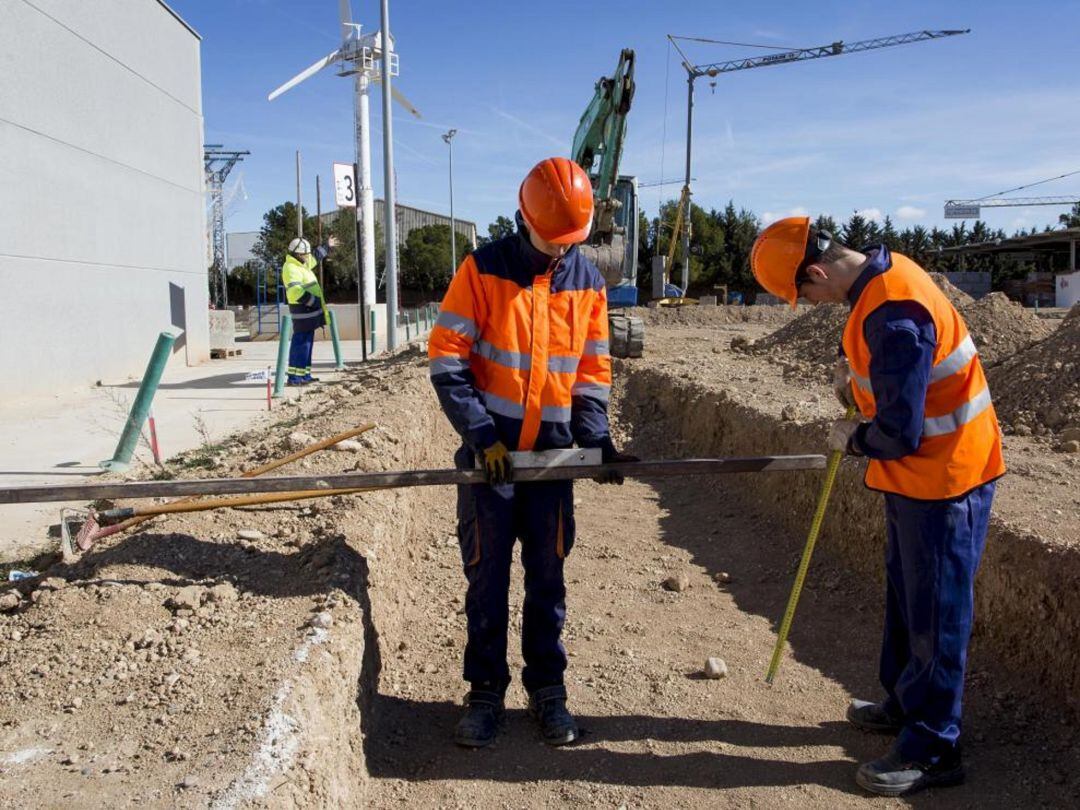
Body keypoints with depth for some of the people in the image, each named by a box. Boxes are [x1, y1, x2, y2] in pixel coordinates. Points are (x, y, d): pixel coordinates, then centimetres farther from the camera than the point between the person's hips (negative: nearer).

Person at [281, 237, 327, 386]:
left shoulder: (301, 264, 14)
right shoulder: (291, 268, -17)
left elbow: (315, 258, 36)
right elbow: (296, 291, -29)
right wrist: (314, 301, -22)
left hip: (310, 309, 10)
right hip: (303, 310, -10)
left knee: (307, 343, 13)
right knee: (301, 343, -10)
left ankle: (304, 374, 18)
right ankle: (293, 377, -9)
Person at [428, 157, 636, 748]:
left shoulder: (587, 280, 4)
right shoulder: (483, 269, -6)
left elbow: (592, 370, 8)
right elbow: (446, 356, -9)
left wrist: (596, 439, -4)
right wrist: (481, 434, -16)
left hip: (553, 453, 3)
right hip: (490, 450, -2)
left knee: (547, 579, 10)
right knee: (486, 578, 5)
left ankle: (547, 688, 25)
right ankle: (485, 691, 21)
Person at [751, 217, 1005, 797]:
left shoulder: (892, 316, -29)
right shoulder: (881, 271, 2)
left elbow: (898, 433, -27)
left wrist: (853, 439, -8)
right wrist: (856, 384, 3)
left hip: (944, 474, -10)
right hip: (919, 469, 10)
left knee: (935, 610, 2)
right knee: (904, 593, 21)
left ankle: (932, 749, 17)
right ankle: (904, 703, 38)